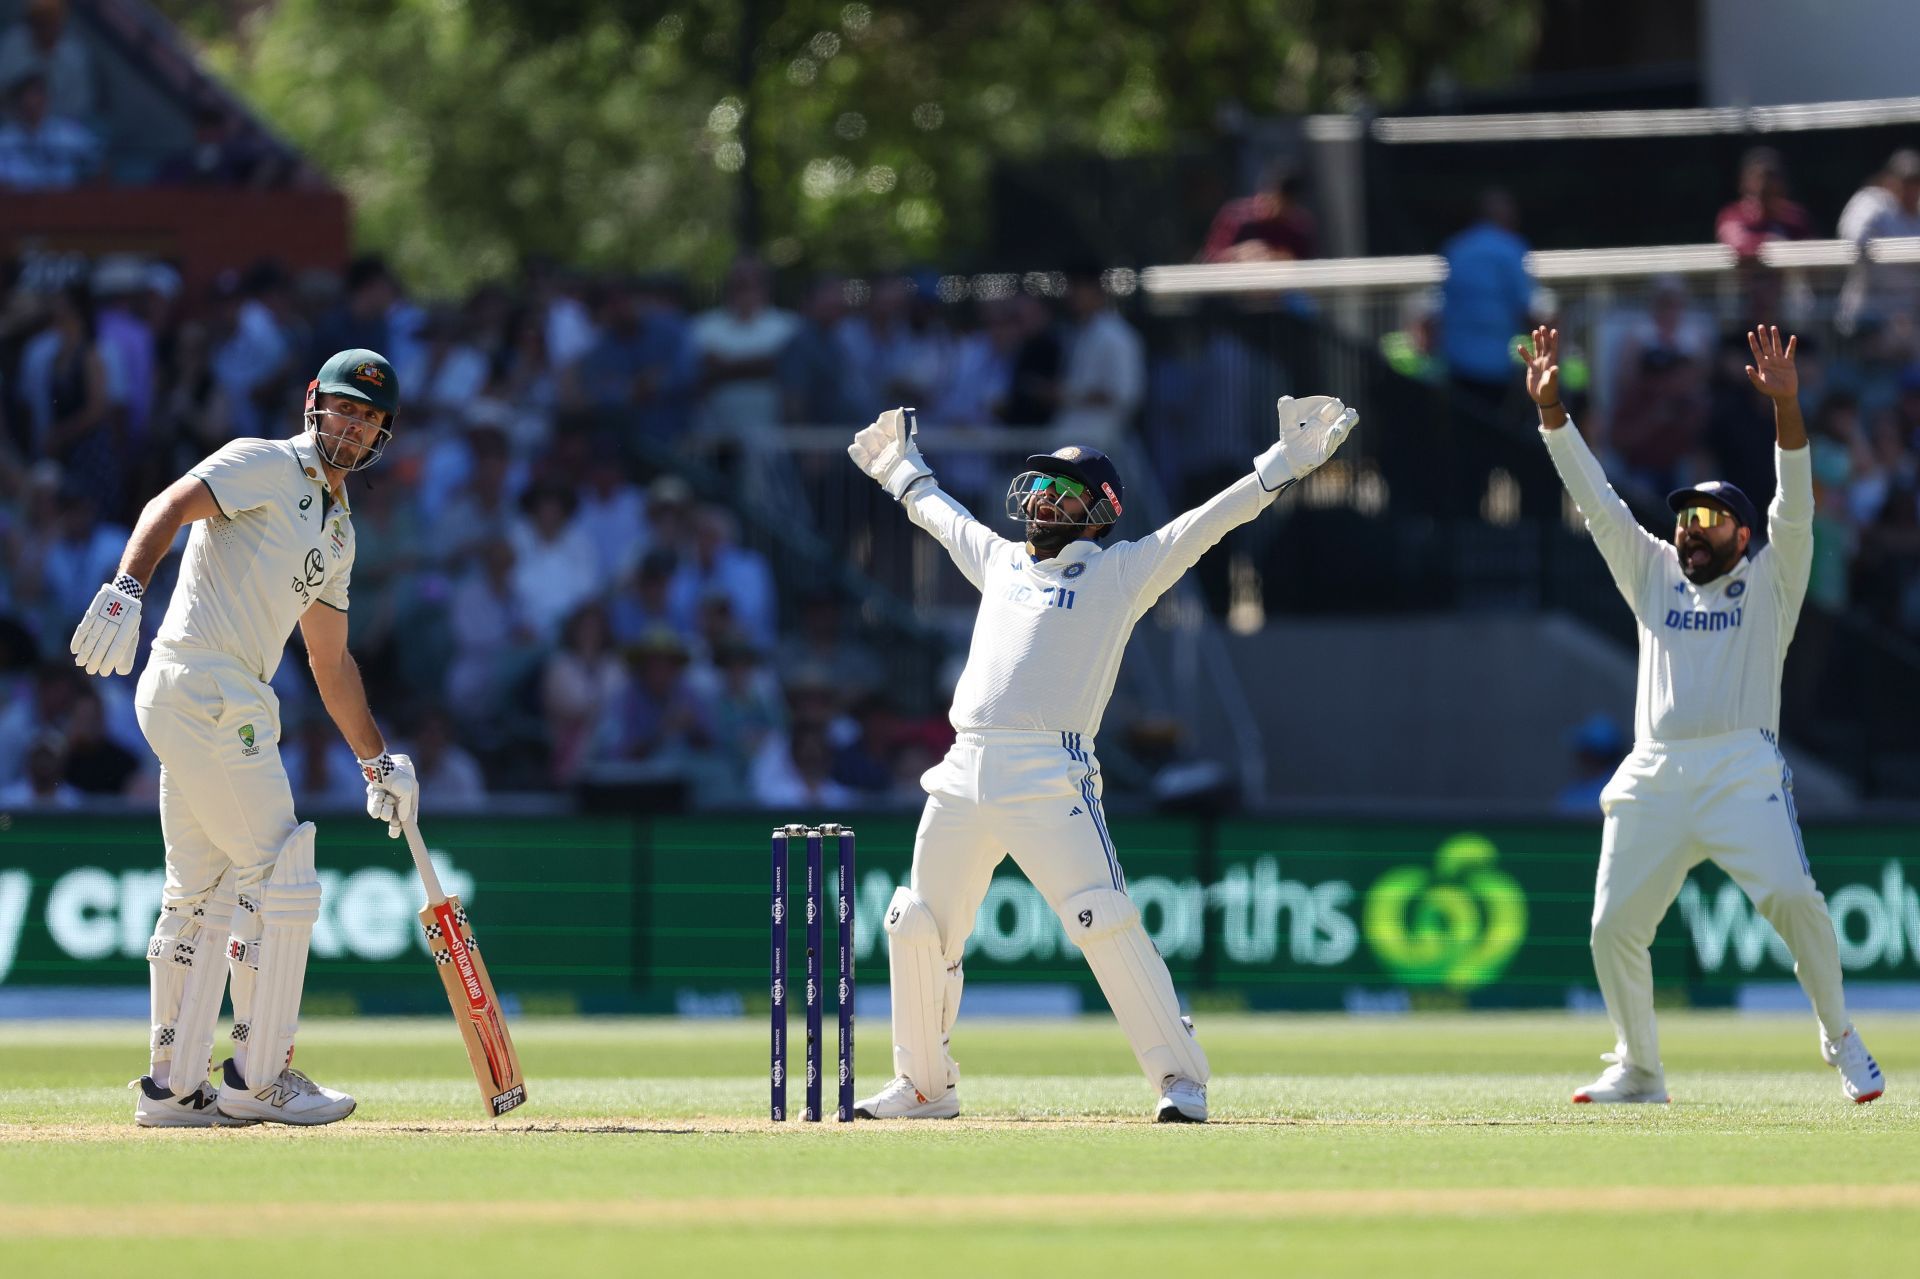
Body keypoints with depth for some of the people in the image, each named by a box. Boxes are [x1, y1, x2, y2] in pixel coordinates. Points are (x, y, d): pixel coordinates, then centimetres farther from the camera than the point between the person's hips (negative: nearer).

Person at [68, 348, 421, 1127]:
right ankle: (259, 1078, -3)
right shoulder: (265, 466, -4)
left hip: (225, 704, 10)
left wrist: (376, 761, 26)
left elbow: (330, 660, 28)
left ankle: (173, 1087, 16)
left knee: (201, 900, 12)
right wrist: (126, 591, -37)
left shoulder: (337, 529, 22)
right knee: (282, 880, -7)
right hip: (203, 688, -10)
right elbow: (169, 507, -20)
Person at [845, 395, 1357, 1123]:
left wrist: (1286, 461, -6)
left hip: (1050, 776, -6)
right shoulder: (1002, 561, 24)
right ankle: (924, 1086, 22)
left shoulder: (1121, 573, 7)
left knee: (1106, 925, -17)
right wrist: (902, 470, 54)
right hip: (965, 772, 6)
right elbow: (940, 514, 42)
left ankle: (1180, 1078, -13)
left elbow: (1209, 523, 1)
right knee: (918, 927, 8)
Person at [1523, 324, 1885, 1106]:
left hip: (1743, 770, -4)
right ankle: (1638, 1070, 14)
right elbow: (1597, 502, 17)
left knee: (1791, 898, -22)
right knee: (1614, 926, -1)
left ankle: (1840, 1039, -5)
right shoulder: (1655, 578, 21)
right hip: (1654, 777, 4)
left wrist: (1785, 407, -17)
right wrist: (1551, 410, 8)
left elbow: (1794, 509, -4)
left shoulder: (1768, 583, 11)